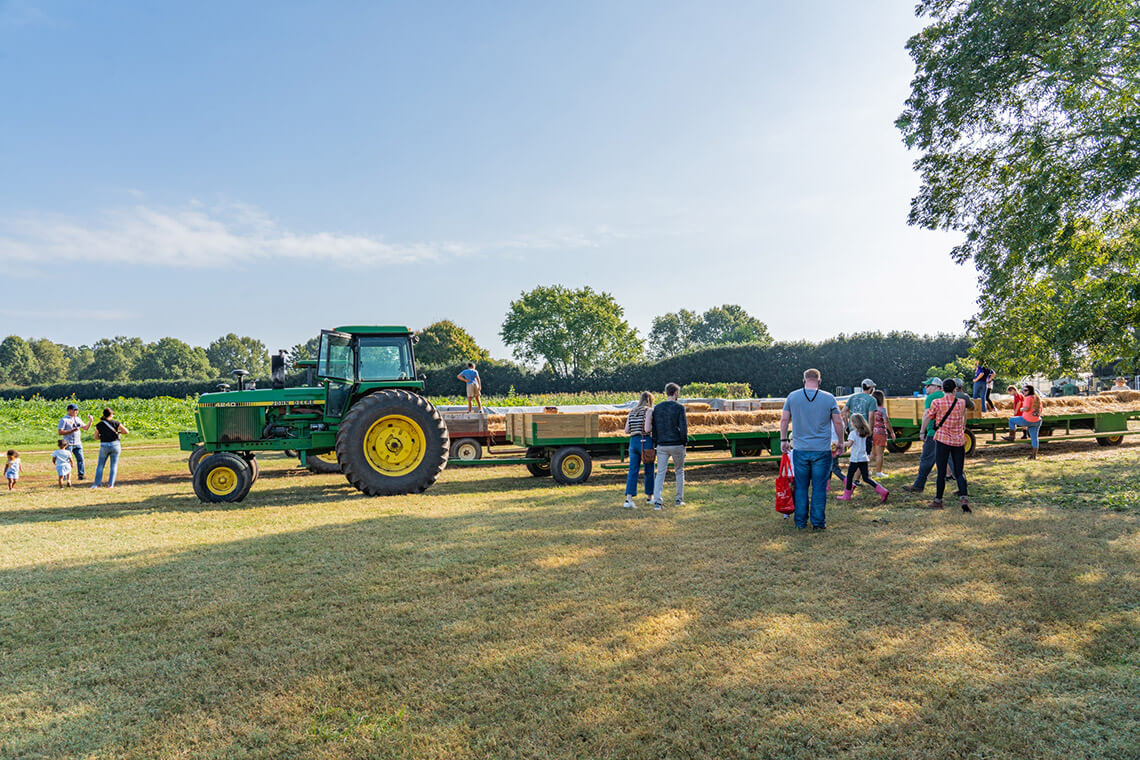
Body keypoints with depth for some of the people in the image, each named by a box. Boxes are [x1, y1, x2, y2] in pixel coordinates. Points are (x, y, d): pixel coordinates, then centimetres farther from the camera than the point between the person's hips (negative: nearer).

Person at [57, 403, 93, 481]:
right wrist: (72, 430, -20)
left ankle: (81, 474, 7)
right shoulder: (64, 420, -6)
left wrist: (91, 421, 4)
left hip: (78, 443, 6)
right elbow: (60, 432, -13)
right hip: (68, 444, -6)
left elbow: (85, 428, 18)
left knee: (80, 459, 2)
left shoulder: (78, 419, 15)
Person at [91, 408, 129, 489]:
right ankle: (110, 484, 4)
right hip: (115, 445, -1)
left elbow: (96, 436, 8)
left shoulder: (99, 425, 0)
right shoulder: (115, 423, -5)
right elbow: (126, 431, -5)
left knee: (100, 465, 13)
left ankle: (97, 483, 10)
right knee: (113, 465, 7)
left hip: (104, 446, 1)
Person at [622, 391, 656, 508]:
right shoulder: (649, 411, -7)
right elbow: (647, 429, -17)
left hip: (633, 441, 5)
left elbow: (627, 430, 9)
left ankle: (628, 499, -11)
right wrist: (654, 426, 3)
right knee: (649, 471, 11)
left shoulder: (632, 412, 12)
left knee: (633, 471, 1)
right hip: (646, 442, -5)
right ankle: (649, 497, 24)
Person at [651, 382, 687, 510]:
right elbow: (683, 428, -12)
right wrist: (684, 441, 3)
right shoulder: (679, 408, -9)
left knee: (660, 473, 3)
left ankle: (657, 501, -8)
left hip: (662, 446, 3)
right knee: (679, 471, 15)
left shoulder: (657, 408, 4)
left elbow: (653, 427, 6)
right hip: (677, 445, -3)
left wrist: (656, 443, 13)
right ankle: (679, 500, 19)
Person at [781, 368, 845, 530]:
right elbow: (838, 423, 2)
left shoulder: (792, 396, 1)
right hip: (822, 450, -1)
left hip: (800, 450, 1)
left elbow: (784, 420, 3)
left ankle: (800, 522, 16)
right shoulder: (829, 398, -2)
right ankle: (818, 522, 11)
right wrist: (841, 443, 14)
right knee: (819, 488, 6)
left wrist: (784, 440, 13)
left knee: (801, 487, 9)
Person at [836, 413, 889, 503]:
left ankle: (846, 496, 14)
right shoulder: (864, 433, 11)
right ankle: (883, 491, -2)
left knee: (849, 476, 6)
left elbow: (849, 444, -24)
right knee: (866, 478, 9)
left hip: (855, 459, -7)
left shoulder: (853, 433, -12)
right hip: (864, 458, 7)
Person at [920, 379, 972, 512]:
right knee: (959, 472, 9)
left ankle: (938, 501, 13)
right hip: (959, 441, 3)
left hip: (942, 440, -3)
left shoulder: (937, 403, -7)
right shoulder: (961, 403, 2)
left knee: (941, 473, 5)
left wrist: (923, 433, 15)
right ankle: (964, 498, -9)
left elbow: (927, 418, 1)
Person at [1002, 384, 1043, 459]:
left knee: (1011, 420, 13)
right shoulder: (1037, 398, 14)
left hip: (1028, 420, -8)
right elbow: (1040, 410, 21)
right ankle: (1034, 455, 11)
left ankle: (1012, 436, 14)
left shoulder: (1028, 398, -13)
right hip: (1037, 421, 8)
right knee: (1034, 438, 8)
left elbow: (1026, 408, -25)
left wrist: (1021, 409, -5)